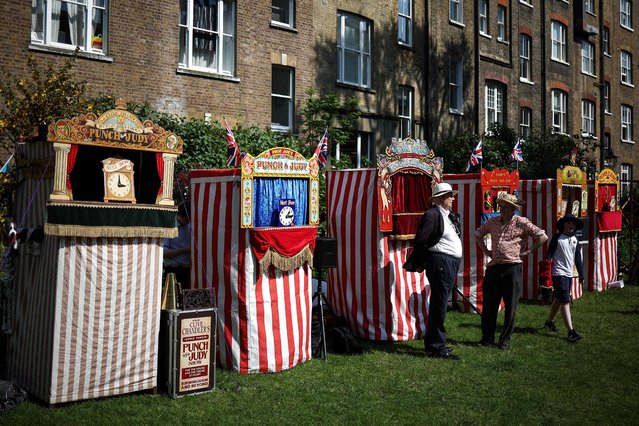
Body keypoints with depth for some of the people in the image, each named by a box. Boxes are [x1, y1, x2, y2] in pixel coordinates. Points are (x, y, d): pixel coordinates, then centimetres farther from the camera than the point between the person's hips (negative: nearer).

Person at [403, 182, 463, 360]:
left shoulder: (445, 216, 17)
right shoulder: (432, 214, -13)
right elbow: (420, 241, -16)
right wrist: (420, 264, -7)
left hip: (449, 265, 10)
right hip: (440, 263, -10)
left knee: (438, 305, 16)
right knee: (439, 306, -6)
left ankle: (432, 343, 26)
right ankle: (436, 347, 0)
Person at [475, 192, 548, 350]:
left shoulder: (521, 223, -4)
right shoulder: (493, 222, 9)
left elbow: (543, 237, -5)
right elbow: (478, 233, 26)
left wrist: (527, 252, -6)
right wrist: (485, 250, 14)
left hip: (512, 268, -4)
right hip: (493, 267, 4)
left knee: (510, 307, 4)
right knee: (489, 304, 7)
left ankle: (505, 339, 15)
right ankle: (487, 337, 18)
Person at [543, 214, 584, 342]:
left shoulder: (575, 240, 11)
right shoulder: (557, 238, -7)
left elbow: (578, 259, 17)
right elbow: (549, 255, -8)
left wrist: (581, 275, 16)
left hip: (569, 274, 7)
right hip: (559, 273, -7)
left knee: (558, 300, 17)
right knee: (565, 302, -12)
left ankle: (549, 322, 35)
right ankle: (571, 332, -14)